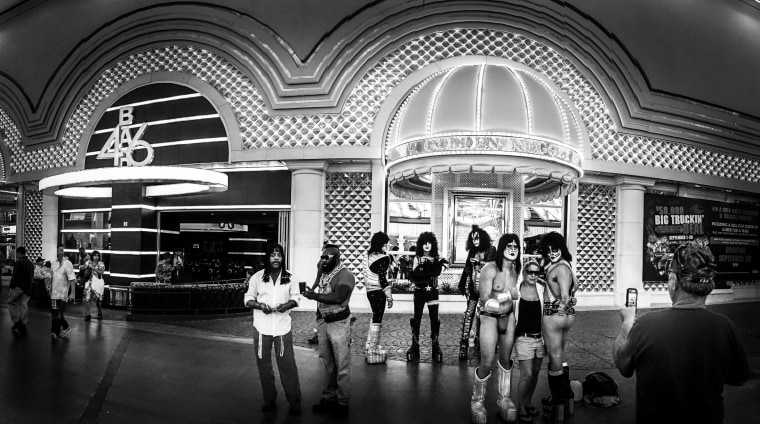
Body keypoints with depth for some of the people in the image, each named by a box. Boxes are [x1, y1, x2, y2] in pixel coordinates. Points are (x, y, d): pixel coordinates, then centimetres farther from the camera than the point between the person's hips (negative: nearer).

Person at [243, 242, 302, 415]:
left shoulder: (290, 277, -1)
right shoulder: (257, 277, -2)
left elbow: (296, 298, 6)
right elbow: (248, 299, 4)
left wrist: (286, 305, -15)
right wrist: (260, 305, -15)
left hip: (282, 327, -1)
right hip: (261, 327, 1)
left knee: (287, 364, -1)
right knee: (263, 364, 10)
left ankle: (294, 402, 10)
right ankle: (269, 399, 26)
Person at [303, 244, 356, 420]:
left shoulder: (345, 275, -14)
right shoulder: (322, 271, 8)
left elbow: (338, 297, -24)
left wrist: (315, 296, -17)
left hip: (339, 323, -7)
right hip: (322, 322, 7)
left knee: (342, 366, 1)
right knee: (327, 364, 15)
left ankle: (343, 403, 11)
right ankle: (328, 398, 26)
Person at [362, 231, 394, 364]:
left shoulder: (368, 255, 8)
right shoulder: (382, 258, -16)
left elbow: (367, 275, 11)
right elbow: (382, 279, -19)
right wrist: (389, 297, -14)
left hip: (370, 291, 8)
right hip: (378, 292, -8)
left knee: (375, 318, 21)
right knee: (377, 321, 0)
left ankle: (369, 347, 30)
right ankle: (373, 353, 8)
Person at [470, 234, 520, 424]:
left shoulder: (515, 269, -1)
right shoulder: (490, 269, -19)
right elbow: (484, 300, -21)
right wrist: (508, 295, -20)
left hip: (508, 317, 5)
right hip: (490, 318, -5)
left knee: (505, 359, 14)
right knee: (487, 364, -2)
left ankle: (504, 398, 31)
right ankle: (477, 400, 20)